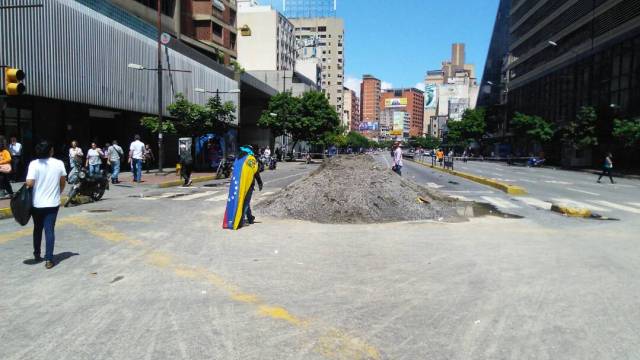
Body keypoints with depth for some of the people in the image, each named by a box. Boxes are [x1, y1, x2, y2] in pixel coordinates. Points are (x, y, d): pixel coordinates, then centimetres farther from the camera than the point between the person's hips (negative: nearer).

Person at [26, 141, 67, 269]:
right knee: (50, 230, 2)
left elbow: (30, 183, -18)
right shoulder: (59, 163, -4)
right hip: (53, 203, 0)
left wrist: (27, 185, 5)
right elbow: (62, 183, 4)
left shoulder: (34, 164, -10)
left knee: (37, 229, 18)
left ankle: (37, 255, 33)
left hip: (37, 203, 0)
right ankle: (49, 259, -3)